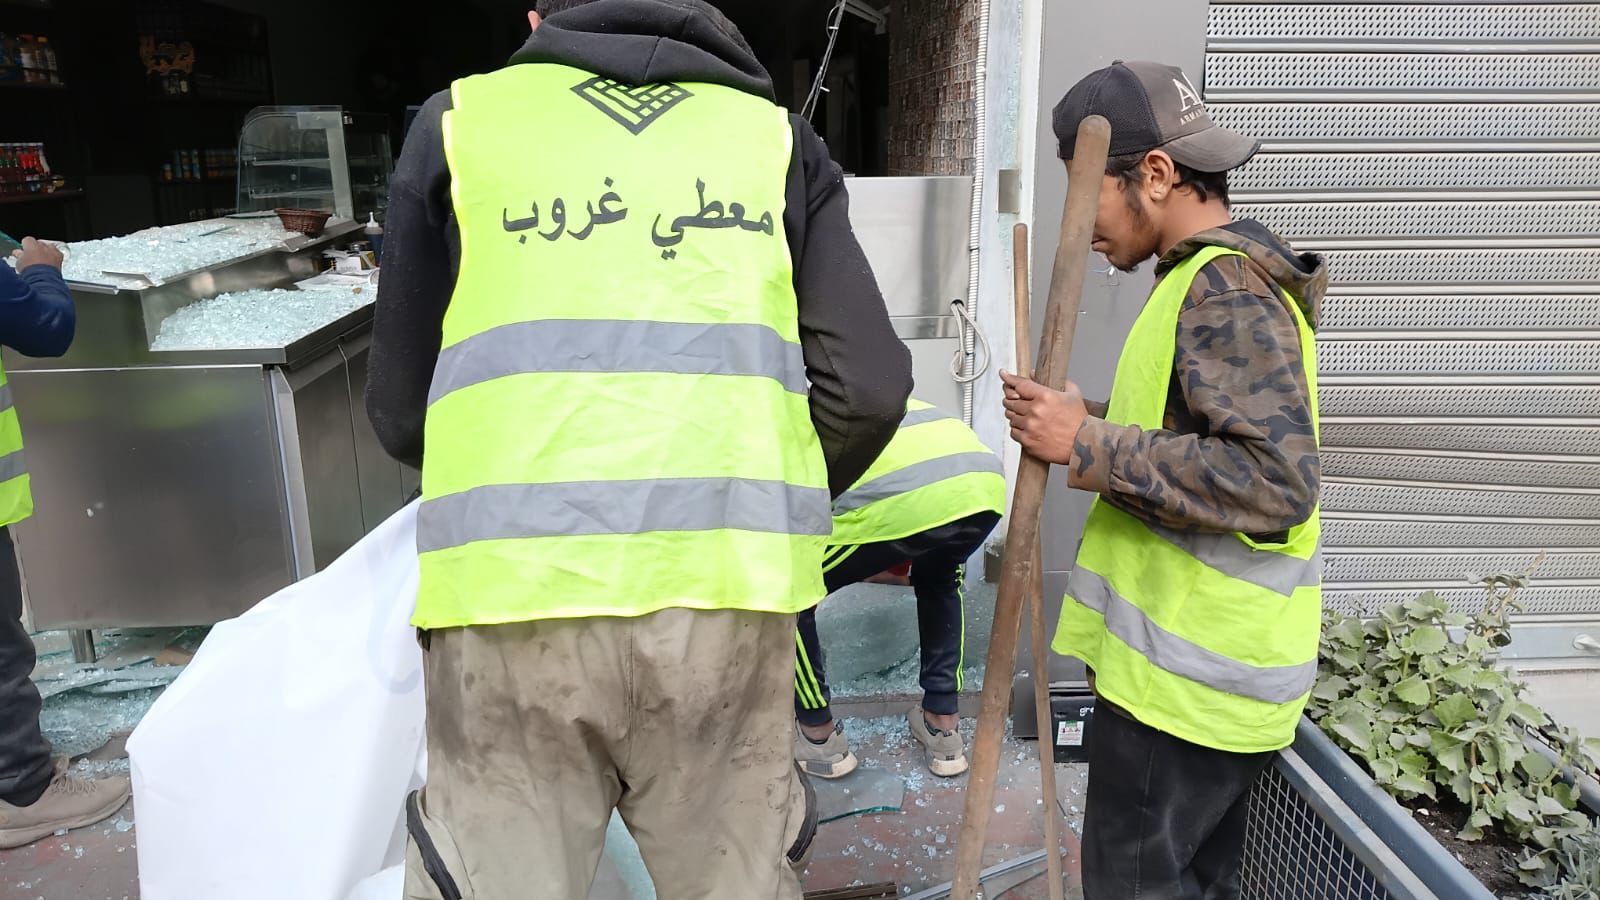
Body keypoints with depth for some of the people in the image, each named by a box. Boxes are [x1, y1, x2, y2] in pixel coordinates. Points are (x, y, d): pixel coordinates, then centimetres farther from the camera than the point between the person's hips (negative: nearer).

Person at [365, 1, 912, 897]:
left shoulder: (460, 120, 14)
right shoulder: (773, 135, 16)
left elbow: (401, 409, 15)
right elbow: (868, 388, 6)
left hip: (513, 586, -1)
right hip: (726, 586, 2)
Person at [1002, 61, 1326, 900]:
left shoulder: (1225, 289, -17)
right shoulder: (1213, 278, 16)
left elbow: (1274, 480, -26)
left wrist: (1088, 445, -23)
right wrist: (1099, 419, 8)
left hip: (1186, 677, -10)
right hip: (1196, 663, 10)